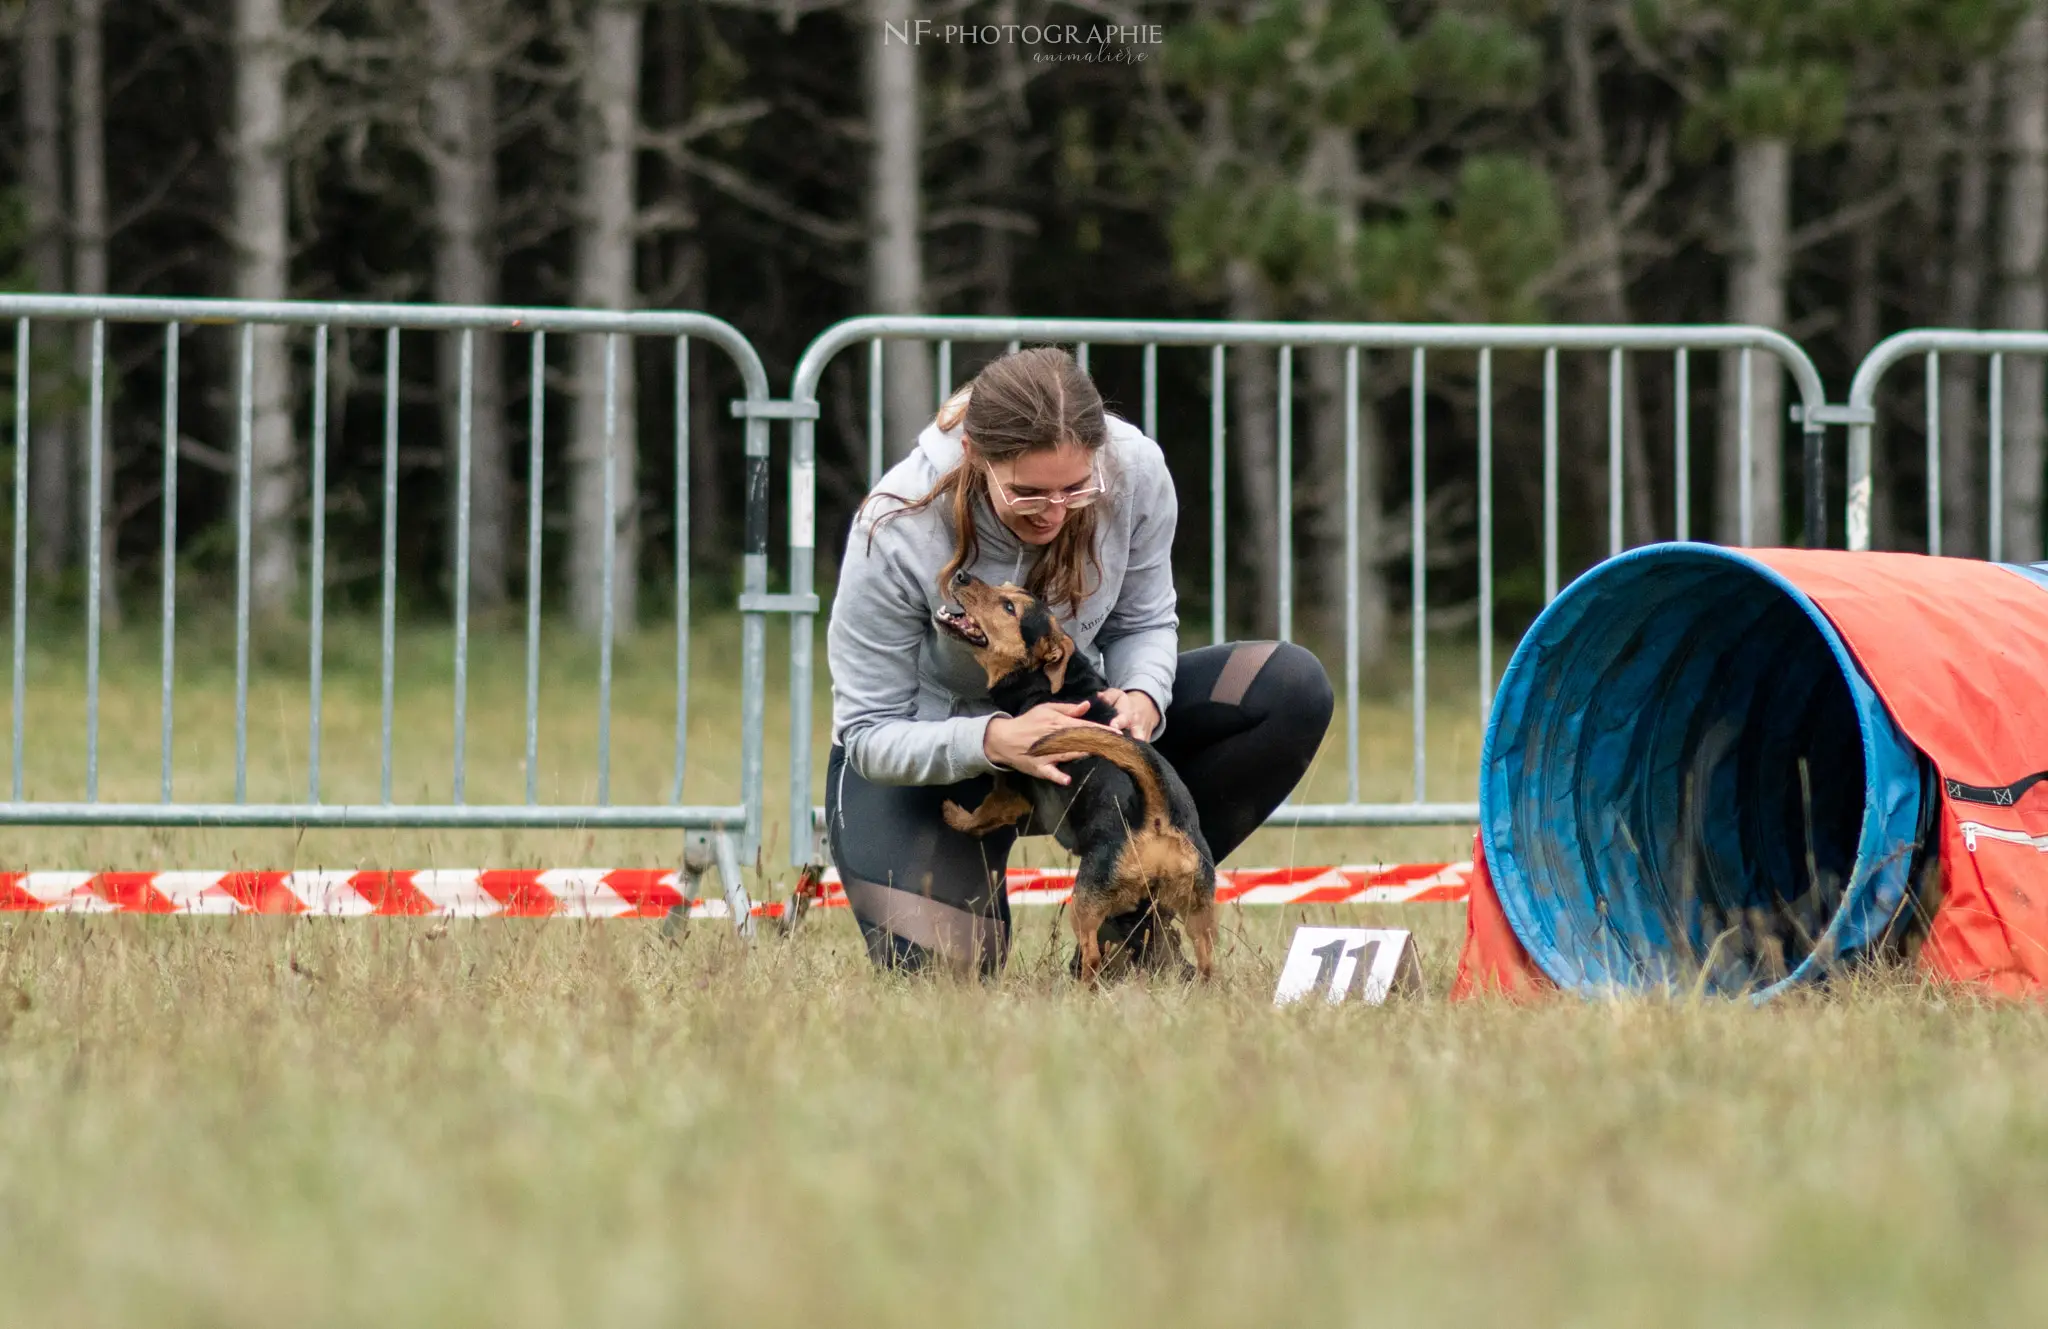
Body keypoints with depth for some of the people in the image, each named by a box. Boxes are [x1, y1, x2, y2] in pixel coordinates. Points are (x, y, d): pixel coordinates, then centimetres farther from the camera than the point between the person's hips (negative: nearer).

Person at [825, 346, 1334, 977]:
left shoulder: (1134, 470, -21)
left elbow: (1143, 623, -2)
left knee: (1293, 689, -17)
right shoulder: (895, 530, -30)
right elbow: (870, 735, -23)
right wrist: (993, 741, -43)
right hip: (922, 756, -4)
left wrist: (1143, 697, -28)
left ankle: (1131, 931, -7)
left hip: (1067, 712, 4)